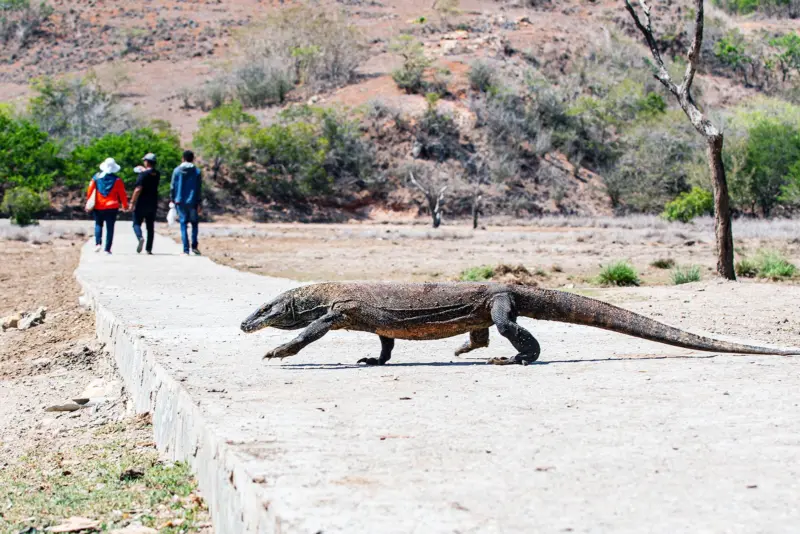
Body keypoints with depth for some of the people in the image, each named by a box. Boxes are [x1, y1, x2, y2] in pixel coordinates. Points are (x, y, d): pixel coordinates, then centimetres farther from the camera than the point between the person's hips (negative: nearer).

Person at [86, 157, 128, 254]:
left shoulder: (96, 177, 1)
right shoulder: (117, 180, -4)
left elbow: (90, 191, 1)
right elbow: (122, 194, -1)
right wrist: (125, 205, 11)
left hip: (98, 207, 1)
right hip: (112, 207, -1)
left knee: (98, 225, 17)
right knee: (110, 228, 4)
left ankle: (97, 243, -5)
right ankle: (107, 249, 0)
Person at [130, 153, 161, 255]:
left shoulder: (143, 174, -14)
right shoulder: (157, 174, 5)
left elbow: (138, 189, -19)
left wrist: (132, 202, -15)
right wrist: (144, 170, 33)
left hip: (142, 204, -5)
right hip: (153, 204, 5)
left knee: (137, 223, 2)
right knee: (150, 227, 9)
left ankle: (140, 237, -26)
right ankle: (149, 248, 8)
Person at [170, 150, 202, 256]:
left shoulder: (177, 171, 2)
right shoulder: (197, 171, -1)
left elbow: (172, 187, 3)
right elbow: (199, 189, -2)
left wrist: (172, 200, 13)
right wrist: (199, 203, 1)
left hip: (180, 202, 1)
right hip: (192, 202, 0)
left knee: (183, 224, 4)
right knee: (194, 223, 15)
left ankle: (186, 250, -2)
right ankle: (194, 246, 4)